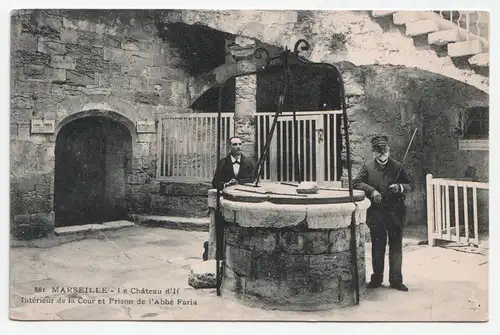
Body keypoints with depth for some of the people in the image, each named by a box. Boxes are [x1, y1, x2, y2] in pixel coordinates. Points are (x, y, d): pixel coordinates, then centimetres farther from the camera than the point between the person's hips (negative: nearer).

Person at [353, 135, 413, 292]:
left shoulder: (397, 167, 4)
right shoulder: (368, 168, 3)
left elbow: (409, 185, 9)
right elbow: (355, 183, -4)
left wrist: (400, 187, -13)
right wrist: (371, 190, -17)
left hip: (396, 213, 1)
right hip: (376, 214, 0)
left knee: (396, 248, 6)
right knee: (377, 248, 7)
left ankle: (396, 280, 15)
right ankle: (376, 279, 19)